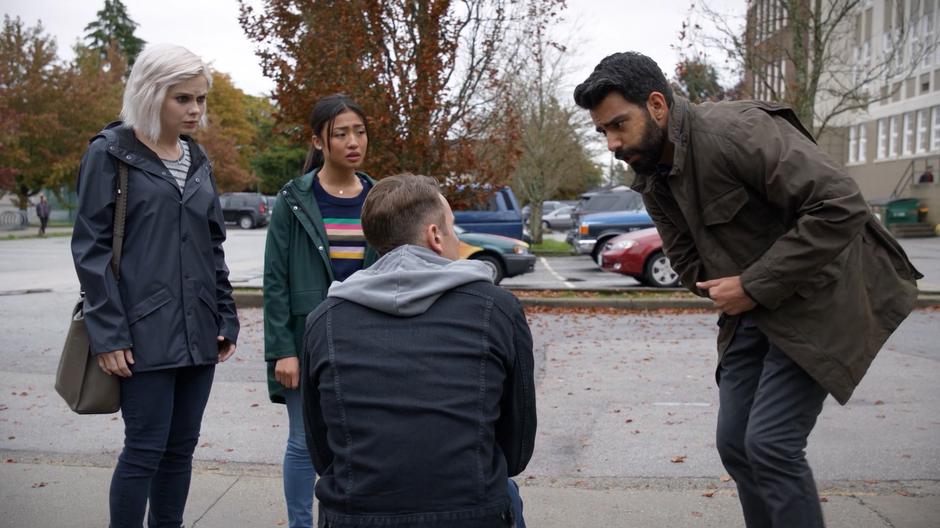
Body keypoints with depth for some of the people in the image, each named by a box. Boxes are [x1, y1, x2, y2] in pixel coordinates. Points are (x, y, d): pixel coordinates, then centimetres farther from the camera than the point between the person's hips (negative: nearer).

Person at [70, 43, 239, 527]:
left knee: (181, 448, 11)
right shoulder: (110, 153, -4)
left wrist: (226, 318, 10)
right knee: (145, 449, -1)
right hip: (143, 333, -5)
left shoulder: (197, 160, 13)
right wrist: (108, 333, -13)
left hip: (198, 332, 6)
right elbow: (90, 248, -7)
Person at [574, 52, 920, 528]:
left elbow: (840, 206, -28)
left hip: (817, 301, -8)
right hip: (752, 311, 8)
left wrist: (754, 285, -24)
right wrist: (728, 292, -7)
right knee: (735, 444, 8)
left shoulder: (737, 131, -23)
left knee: (770, 444, -13)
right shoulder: (651, 178, 4)